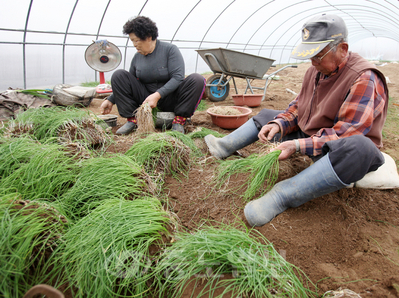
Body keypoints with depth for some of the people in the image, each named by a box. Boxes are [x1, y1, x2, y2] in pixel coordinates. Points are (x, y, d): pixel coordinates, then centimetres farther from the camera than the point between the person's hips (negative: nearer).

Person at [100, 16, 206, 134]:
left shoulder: (170, 49, -9)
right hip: (146, 99, 4)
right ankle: (132, 119, -14)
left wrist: (157, 95, -30)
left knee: (197, 79, -28)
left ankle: (179, 120, -23)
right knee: (118, 75, -10)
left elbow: (178, 77, -19)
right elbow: (127, 83, 14)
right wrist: (110, 100, 7)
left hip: (170, 98, -3)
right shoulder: (137, 57, 5)